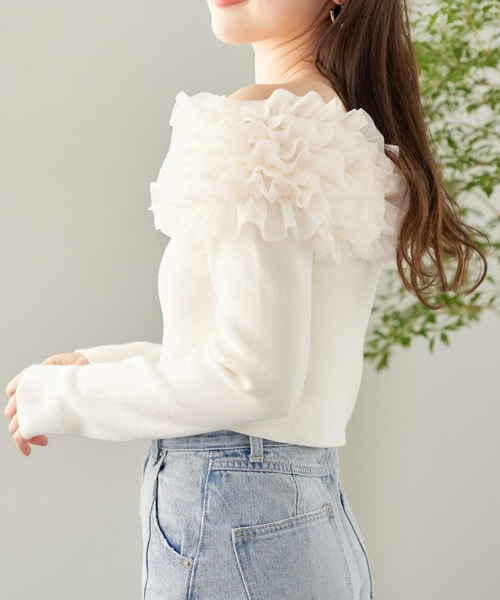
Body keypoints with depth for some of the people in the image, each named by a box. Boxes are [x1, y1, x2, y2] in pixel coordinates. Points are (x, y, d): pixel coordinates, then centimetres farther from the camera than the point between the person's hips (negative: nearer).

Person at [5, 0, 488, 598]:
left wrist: (59, 397, -7)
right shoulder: (353, 129, 11)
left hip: (232, 524, -8)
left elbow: (256, 377, -19)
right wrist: (100, 364, 14)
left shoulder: (264, 120, -15)